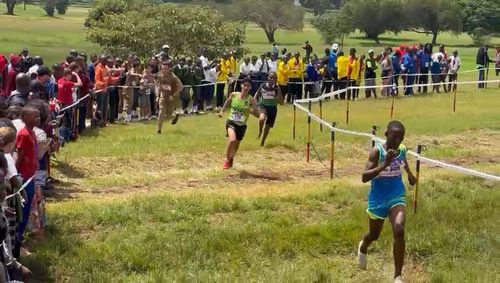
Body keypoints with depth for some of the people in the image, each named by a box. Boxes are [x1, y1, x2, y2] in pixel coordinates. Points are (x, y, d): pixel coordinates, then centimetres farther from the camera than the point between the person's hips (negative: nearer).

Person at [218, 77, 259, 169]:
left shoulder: (251, 100, -11)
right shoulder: (234, 95, -6)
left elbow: (258, 115, -13)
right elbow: (227, 102, 17)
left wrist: (251, 110, -31)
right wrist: (222, 111, 13)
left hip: (242, 125, 2)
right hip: (231, 122, -1)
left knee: (236, 145, 18)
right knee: (232, 140, -29)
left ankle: (231, 158, 52)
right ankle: (227, 160, -7)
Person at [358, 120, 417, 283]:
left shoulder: (402, 150, -5)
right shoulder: (377, 151, -21)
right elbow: (364, 177, -32)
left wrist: (410, 174, 18)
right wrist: (385, 164, -40)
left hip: (397, 198, 2)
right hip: (378, 199, -2)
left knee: (399, 230, -20)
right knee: (374, 235, 18)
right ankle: (363, 248, 57)